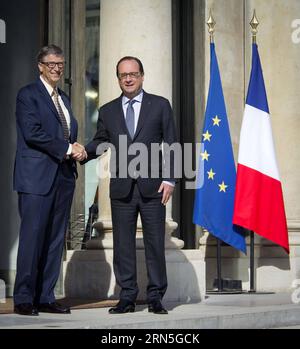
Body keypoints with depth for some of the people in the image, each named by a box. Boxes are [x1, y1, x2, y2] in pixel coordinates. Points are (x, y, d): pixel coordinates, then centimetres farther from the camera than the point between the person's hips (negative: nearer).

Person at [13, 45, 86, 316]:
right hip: (37, 178, -7)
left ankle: (45, 297, 11)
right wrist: (67, 148, -14)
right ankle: (24, 299, -1)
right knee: (32, 237, -7)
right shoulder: (28, 95, -3)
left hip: (63, 177, 7)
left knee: (55, 240, 6)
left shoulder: (63, 98, 21)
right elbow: (32, 133, -15)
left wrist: (77, 149, -1)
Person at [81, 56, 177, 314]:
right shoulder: (108, 111, 12)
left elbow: (171, 144, 3)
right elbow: (100, 141, 13)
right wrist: (83, 152, -9)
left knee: (155, 243, 0)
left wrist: (169, 179, -5)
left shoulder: (160, 105, 6)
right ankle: (127, 297, 9)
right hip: (121, 187, 2)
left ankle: (156, 297, 7)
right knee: (123, 244, 3)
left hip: (152, 186, -2)